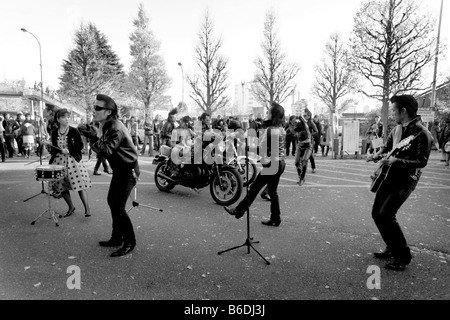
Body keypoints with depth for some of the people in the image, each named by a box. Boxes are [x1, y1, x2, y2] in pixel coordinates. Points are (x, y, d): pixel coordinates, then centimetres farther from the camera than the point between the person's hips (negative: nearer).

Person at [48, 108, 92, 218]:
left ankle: (87, 208, 0)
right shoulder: (54, 132, 7)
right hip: (59, 160, 4)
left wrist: (69, 150, -16)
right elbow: (53, 148, 13)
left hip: (73, 160, -4)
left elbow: (80, 145, -5)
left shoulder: (74, 131, -3)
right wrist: (51, 159, 2)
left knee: (79, 184, -9)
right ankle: (71, 207, 24)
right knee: (61, 185, 5)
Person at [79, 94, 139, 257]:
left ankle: (129, 243, 5)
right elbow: (104, 147, 8)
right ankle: (117, 238, 28)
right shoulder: (106, 125, 7)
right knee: (112, 202, 15)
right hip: (119, 169, 10)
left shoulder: (116, 128, -23)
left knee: (118, 207, -10)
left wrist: (94, 137, -34)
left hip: (128, 170, -10)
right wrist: (93, 135, -3)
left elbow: (107, 151, -27)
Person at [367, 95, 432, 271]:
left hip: (406, 179, -8)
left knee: (386, 215, -17)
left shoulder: (422, 134, -16)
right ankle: (392, 249, 25)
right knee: (376, 213, 9)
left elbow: (422, 161, -20)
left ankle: (403, 256, 1)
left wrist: (397, 161, -31)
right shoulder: (397, 129, 8)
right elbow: (386, 146, 20)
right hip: (390, 176, 8)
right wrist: (377, 155, 0)